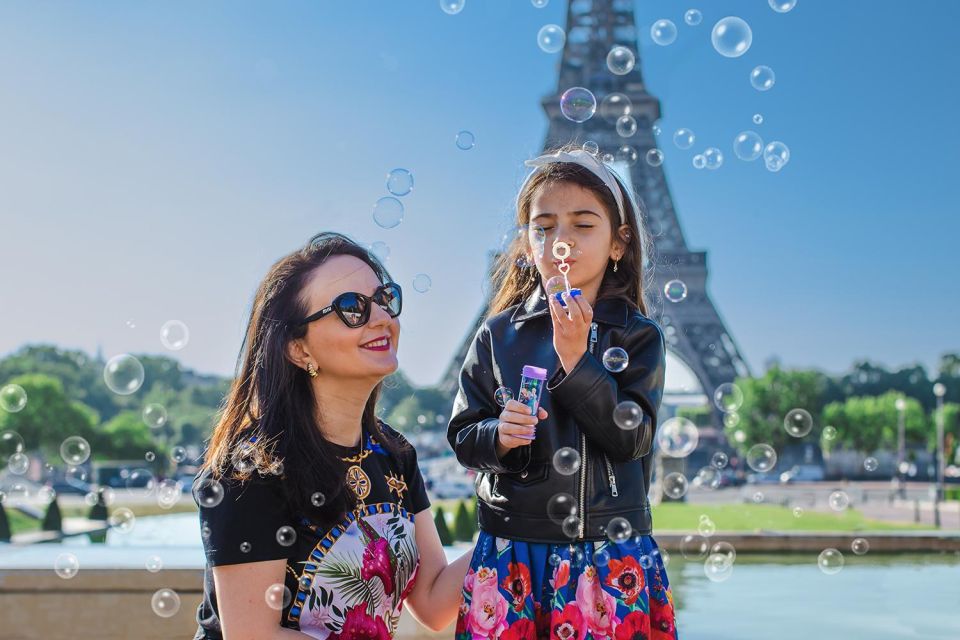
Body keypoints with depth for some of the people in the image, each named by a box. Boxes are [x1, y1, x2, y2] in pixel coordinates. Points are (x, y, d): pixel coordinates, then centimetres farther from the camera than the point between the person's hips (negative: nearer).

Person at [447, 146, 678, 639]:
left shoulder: (638, 336, 0)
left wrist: (575, 358, -17)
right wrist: (497, 434, -15)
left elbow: (632, 438, -11)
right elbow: (462, 436, 5)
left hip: (612, 556, -1)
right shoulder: (499, 334, 3)